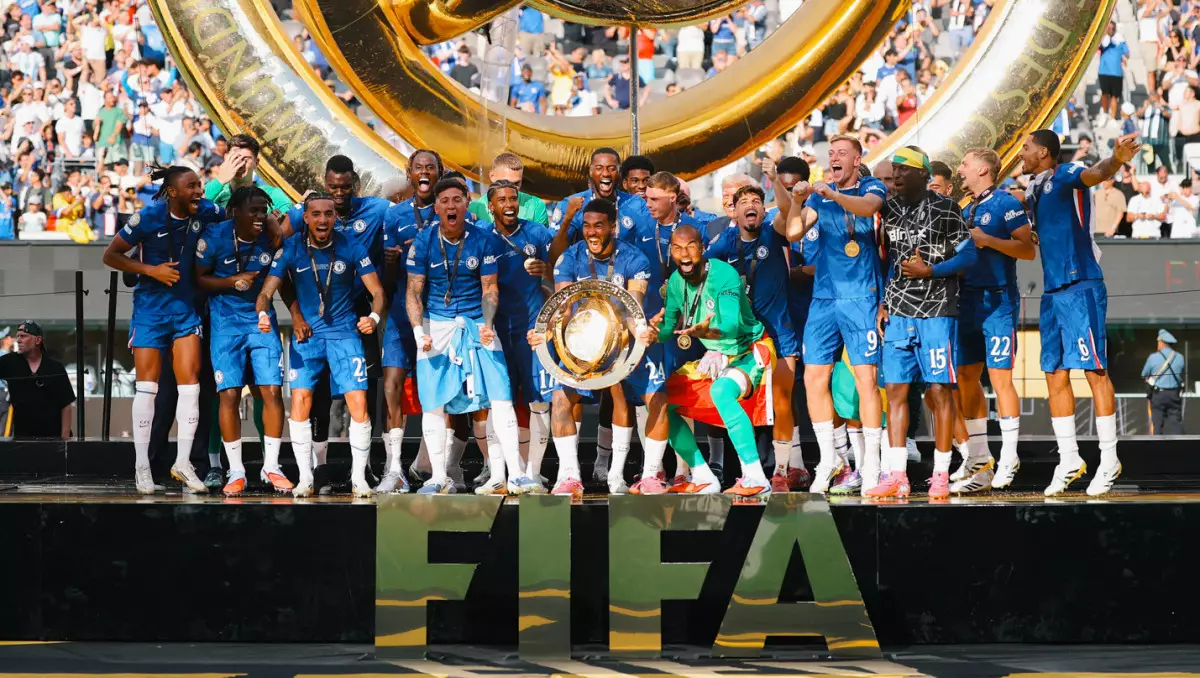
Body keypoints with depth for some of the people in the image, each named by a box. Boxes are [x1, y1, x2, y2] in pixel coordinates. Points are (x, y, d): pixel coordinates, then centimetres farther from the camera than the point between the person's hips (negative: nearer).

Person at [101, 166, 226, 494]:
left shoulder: (205, 212, -5)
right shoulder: (148, 217, -14)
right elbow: (110, 256, -7)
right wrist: (151, 270, -16)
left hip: (185, 309, 3)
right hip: (150, 309, -3)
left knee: (189, 382, -4)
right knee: (147, 385, -3)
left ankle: (183, 462, 4)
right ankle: (141, 466, 4)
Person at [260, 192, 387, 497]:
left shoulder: (350, 246, -9)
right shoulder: (291, 248, -8)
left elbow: (377, 291, -7)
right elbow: (267, 291, -10)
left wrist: (374, 317, -28)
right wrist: (263, 314, -32)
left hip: (344, 332, -1)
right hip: (305, 332, 1)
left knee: (359, 404, -9)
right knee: (300, 400, -10)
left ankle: (359, 478, 5)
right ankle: (305, 478, 1)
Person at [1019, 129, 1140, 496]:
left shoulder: (1067, 177, -8)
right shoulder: (1033, 191, 18)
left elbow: (1095, 174, -31)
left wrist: (1116, 160, -52)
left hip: (1081, 287, -9)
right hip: (1052, 292, 9)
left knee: (1094, 370, -7)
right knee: (1055, 376, 8)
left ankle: (1108, 460, -4)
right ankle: (1069, 460, 15)